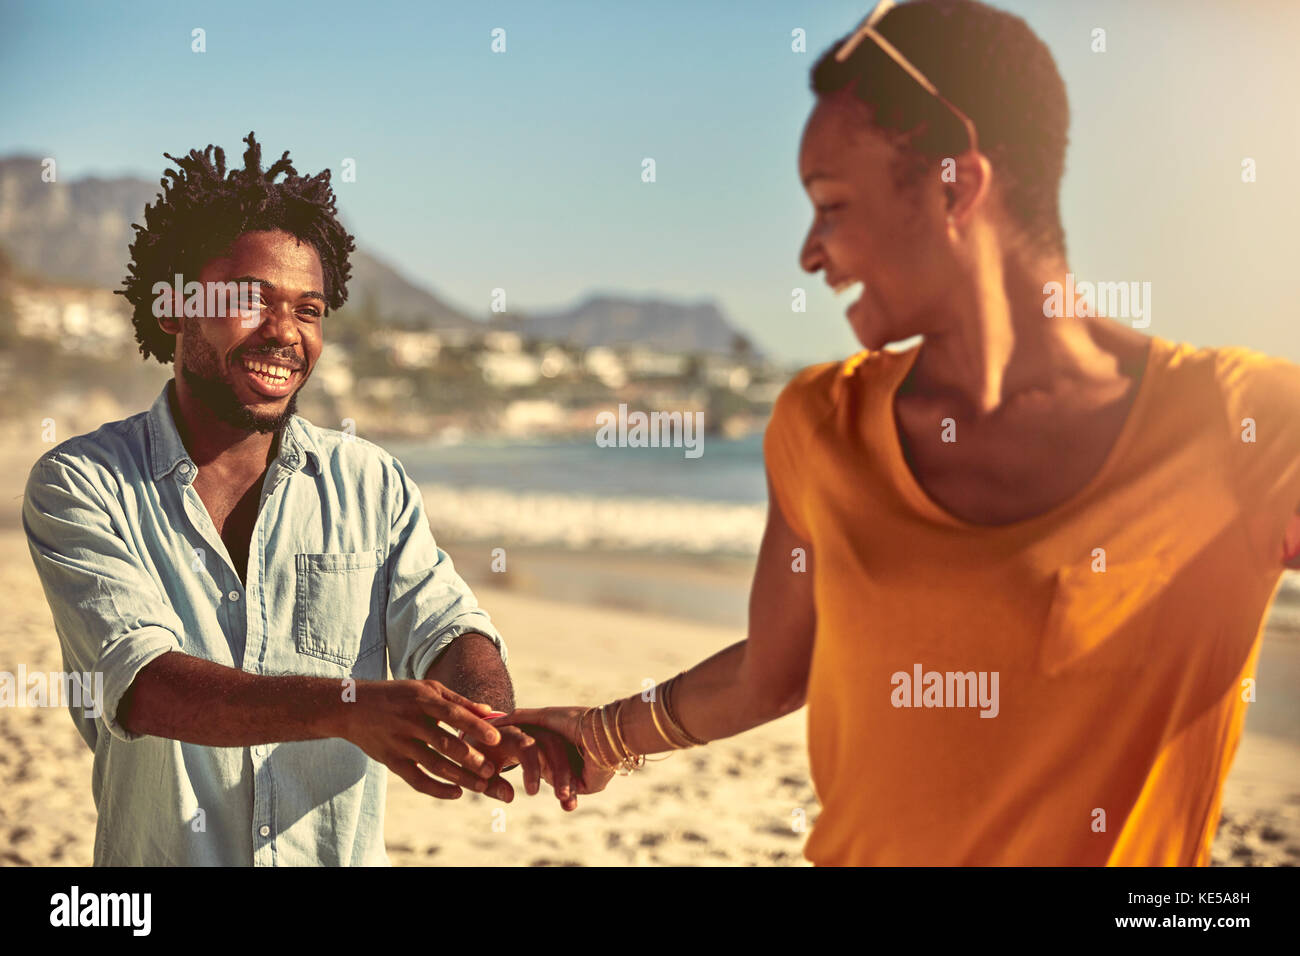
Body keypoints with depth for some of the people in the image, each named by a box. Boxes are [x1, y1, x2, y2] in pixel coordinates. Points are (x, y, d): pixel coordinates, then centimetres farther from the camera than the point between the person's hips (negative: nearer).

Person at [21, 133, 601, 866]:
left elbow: (442, 626, -8)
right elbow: (139, 683, -21)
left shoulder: (373, 484, 3)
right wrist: (346, 707, -35)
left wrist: (493, 722, -31)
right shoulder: (81, 484, -8)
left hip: (346, 855, 3)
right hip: (160, 855, -2)